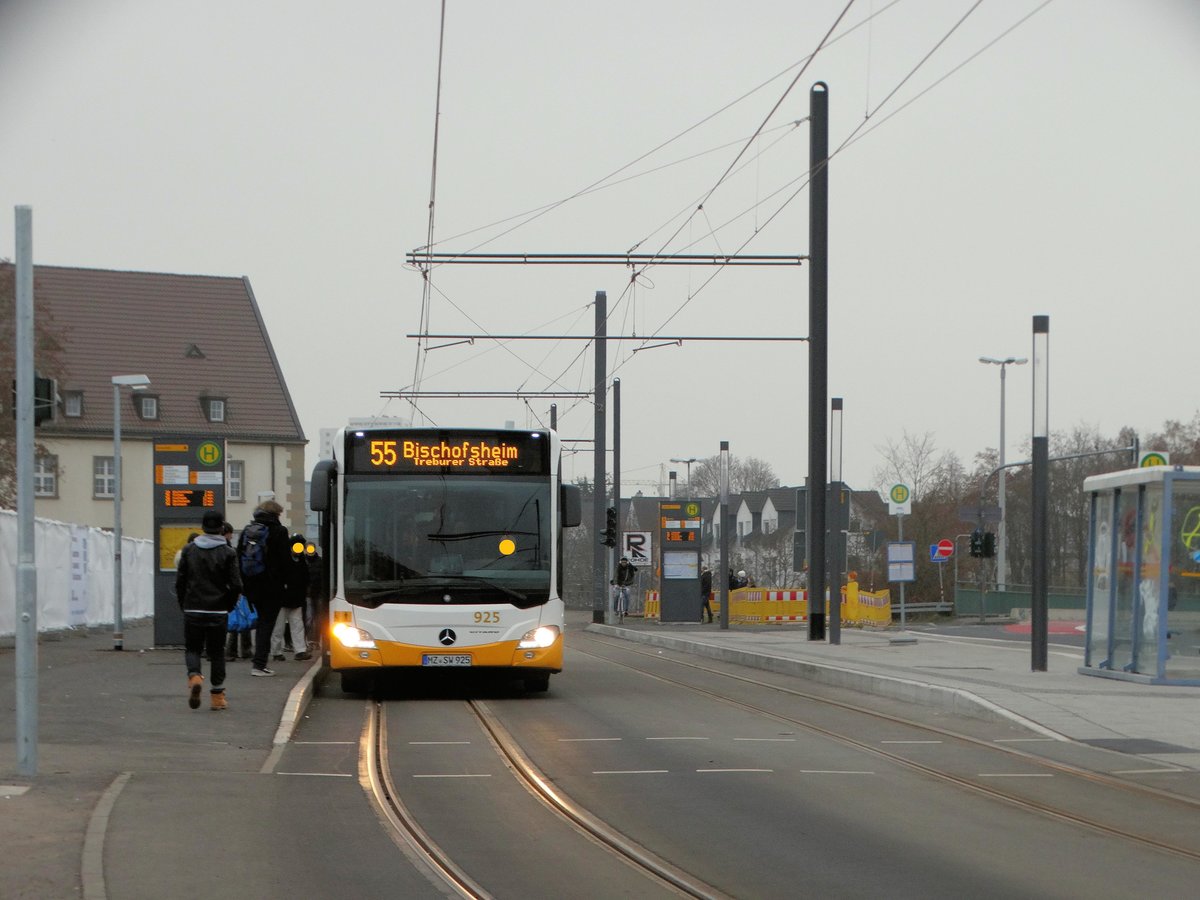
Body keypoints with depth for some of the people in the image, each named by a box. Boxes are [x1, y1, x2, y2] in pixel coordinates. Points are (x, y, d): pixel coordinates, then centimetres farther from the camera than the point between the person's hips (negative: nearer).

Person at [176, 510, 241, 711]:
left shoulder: (189, 550, 1)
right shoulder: (228, 553, -4)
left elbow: (180, 581, 1)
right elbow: (236, 585, -7)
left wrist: (184, 606, 11)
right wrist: (228, 606, 7)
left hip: (192, 611, 1)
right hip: (218, 612, -1)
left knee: (192, 648, 9)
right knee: (216, 651, 9)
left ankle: (194, 676, -21)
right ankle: (217, 695, 8)